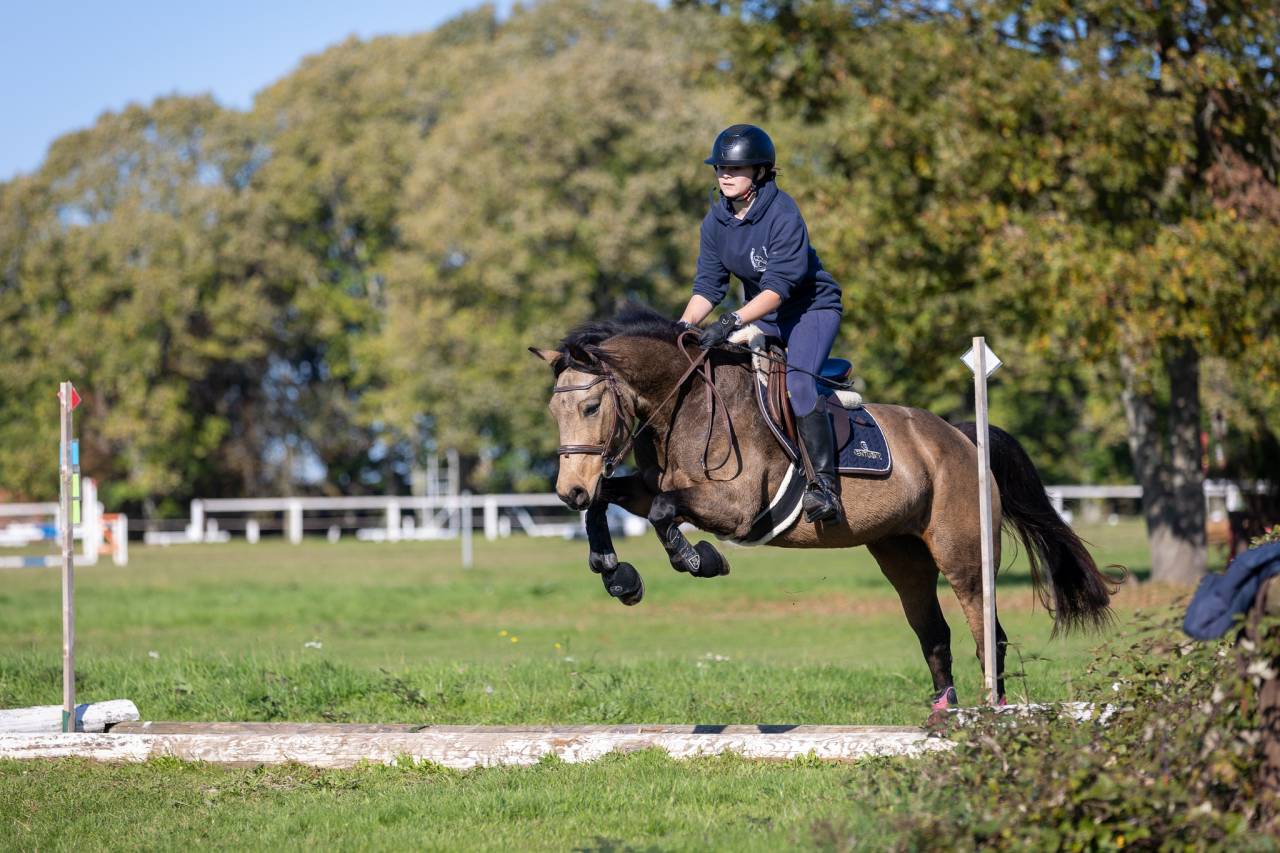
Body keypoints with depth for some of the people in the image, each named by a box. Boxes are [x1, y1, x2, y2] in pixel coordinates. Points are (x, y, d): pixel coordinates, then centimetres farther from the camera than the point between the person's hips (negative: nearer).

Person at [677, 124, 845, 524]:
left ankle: (824, 485, -30)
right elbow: (708, 284, -3)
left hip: (813, 308, -8)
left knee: (796, 381, -28)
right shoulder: (716, 220, -3)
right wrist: (684, 326, -20)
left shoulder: (783, 216, -24)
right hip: (763, 316, 8)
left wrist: (732, 321, -43)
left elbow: (778, 286, -31)